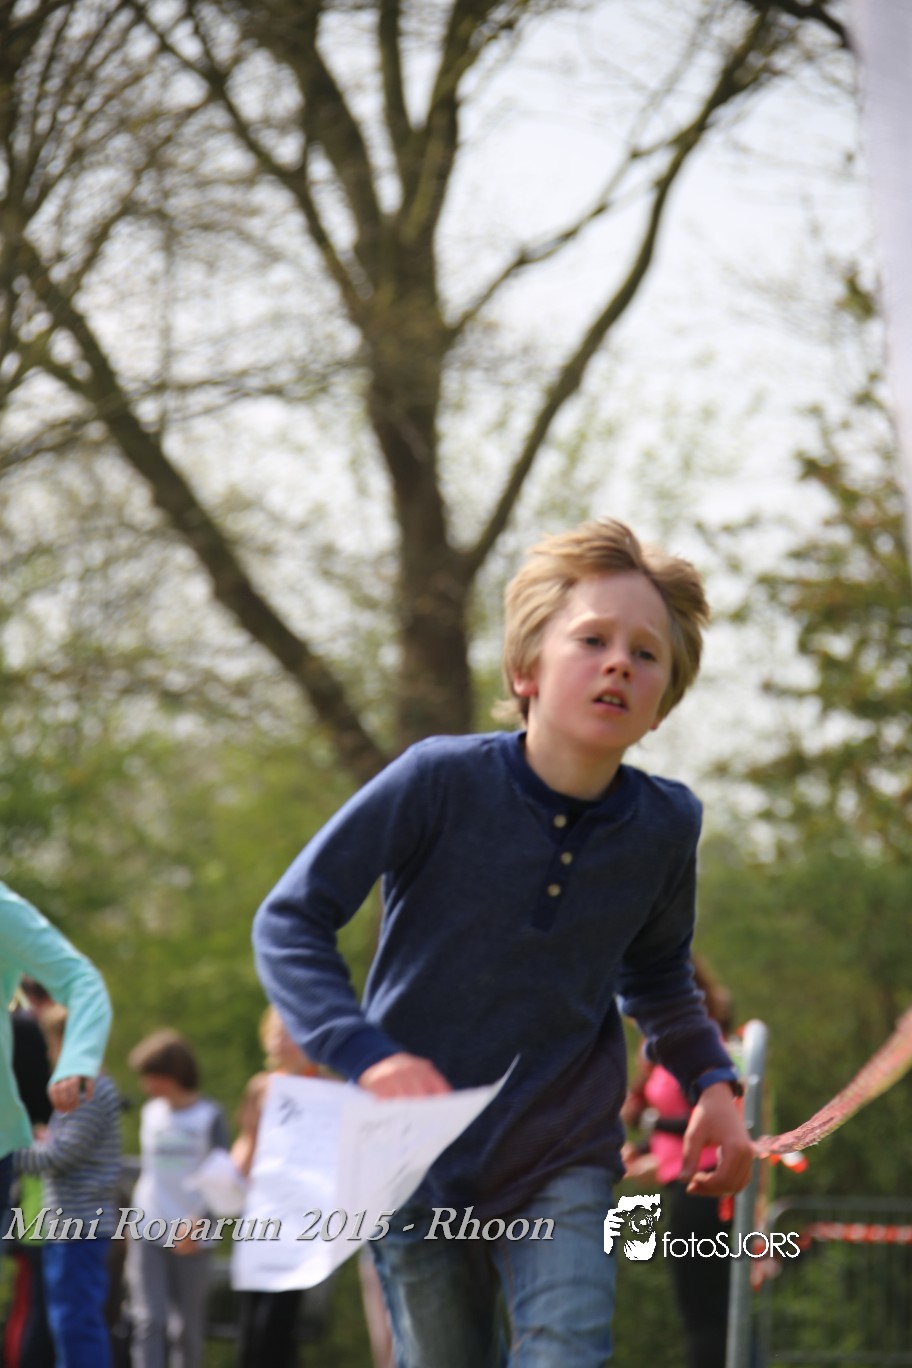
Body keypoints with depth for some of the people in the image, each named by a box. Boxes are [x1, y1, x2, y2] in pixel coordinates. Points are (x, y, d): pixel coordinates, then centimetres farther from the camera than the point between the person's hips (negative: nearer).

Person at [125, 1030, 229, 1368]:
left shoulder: (209, 1115, -3)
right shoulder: (151, 1113, 10)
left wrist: (198, 1224, -17)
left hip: (191, 1241, -3)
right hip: (147, 1235, 3)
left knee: (190, 1325, 5)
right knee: (148, 1321, -9)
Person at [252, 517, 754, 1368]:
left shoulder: (664, 827, -5)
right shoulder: (442, 781, -18)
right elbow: (290, 921, -13)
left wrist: (711, 1082, -1)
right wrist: (365, 1053, -28)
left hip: (565, 1159, 2)